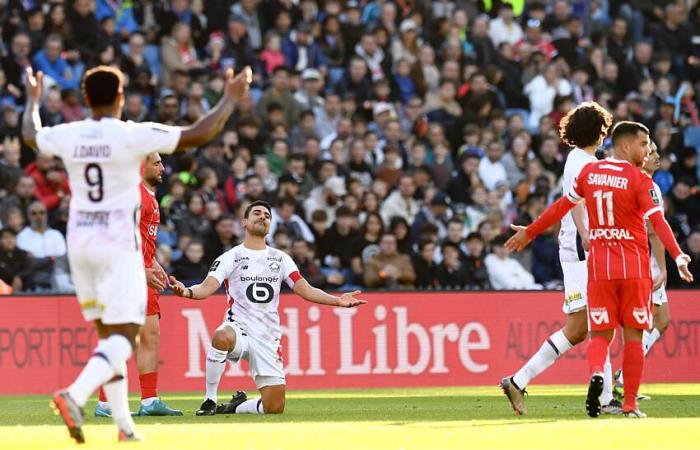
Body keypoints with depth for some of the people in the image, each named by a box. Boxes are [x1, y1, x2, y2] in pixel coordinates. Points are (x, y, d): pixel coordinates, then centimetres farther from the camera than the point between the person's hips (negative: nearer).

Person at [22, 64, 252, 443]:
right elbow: (199, 134, -12)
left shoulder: (67, 136, 1)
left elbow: (30, 135, 24)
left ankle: (123, 423, 12)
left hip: (79, 241, 6)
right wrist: (231, 98, 2)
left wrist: (33, 99, 43)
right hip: (117, 242, -6)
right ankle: (75, 395, -30)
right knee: (124, 334, -6)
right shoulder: (134, 136, -13)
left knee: (107, 334, 14)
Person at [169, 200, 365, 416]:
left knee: (274, 408, -5)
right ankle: (210, 401, -24)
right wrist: (188, 292, -34)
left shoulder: (280, 259, 13)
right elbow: (207, 287, -11)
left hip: (268, 339, 4)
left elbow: (305, 290, 8)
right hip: (239, 328, -3)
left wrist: (337, 301, -7)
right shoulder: (230, 258, 2)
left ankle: (238, 406, 28)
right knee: (222, 338, -42)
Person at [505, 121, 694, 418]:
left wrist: (530, 232, 26)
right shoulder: (639, 180, -8)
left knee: (600, 334, 6)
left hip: (600, 268, 3)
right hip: (634, 267, -3)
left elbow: (562, 206, 14)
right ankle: (630, 404, 5)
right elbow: (658, 221, -19)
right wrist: (678, 257, -24)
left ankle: (595, 372, -25)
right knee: (633, 336, 6)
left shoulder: (589, 172, 5)